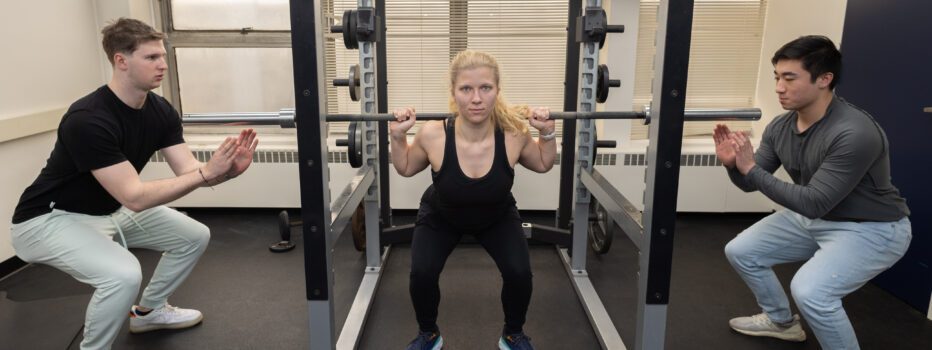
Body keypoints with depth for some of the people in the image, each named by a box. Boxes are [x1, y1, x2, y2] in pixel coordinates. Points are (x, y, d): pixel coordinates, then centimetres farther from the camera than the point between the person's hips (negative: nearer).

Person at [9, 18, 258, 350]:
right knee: (123, 274, -33)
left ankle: (148, 311, 28)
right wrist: (206, 172, -38)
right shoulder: (88, 120, -32)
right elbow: (134, 197, -34)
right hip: (50, 218, -8)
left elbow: (189, 172, -12)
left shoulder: (161, 111, -8)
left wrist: (228, 170, -32)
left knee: (194, 236, 6)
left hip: (110, 210, 8)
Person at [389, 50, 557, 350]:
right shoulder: (433, 135, -33)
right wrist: (397, 137, -26)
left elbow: (543, 165, -7)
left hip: (497, 217, 1)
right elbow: (406, 169, -10)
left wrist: (548, 133, -22)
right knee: (422, 273, -21)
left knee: (519, 273, -19)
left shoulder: (514, 133, -30)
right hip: (440, 217, 0)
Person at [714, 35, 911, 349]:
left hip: (870, 228, -8)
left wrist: (751, 168, -33)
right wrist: (732, 164, -22)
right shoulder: (780, 128, -7)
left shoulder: (855, 134, -32)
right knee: (740, 251, 7)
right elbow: (751, 183, 0)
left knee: (809, 291, -31)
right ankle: (781, 321, 30)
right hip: (814, 218, 8)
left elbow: (813, 202, -32)